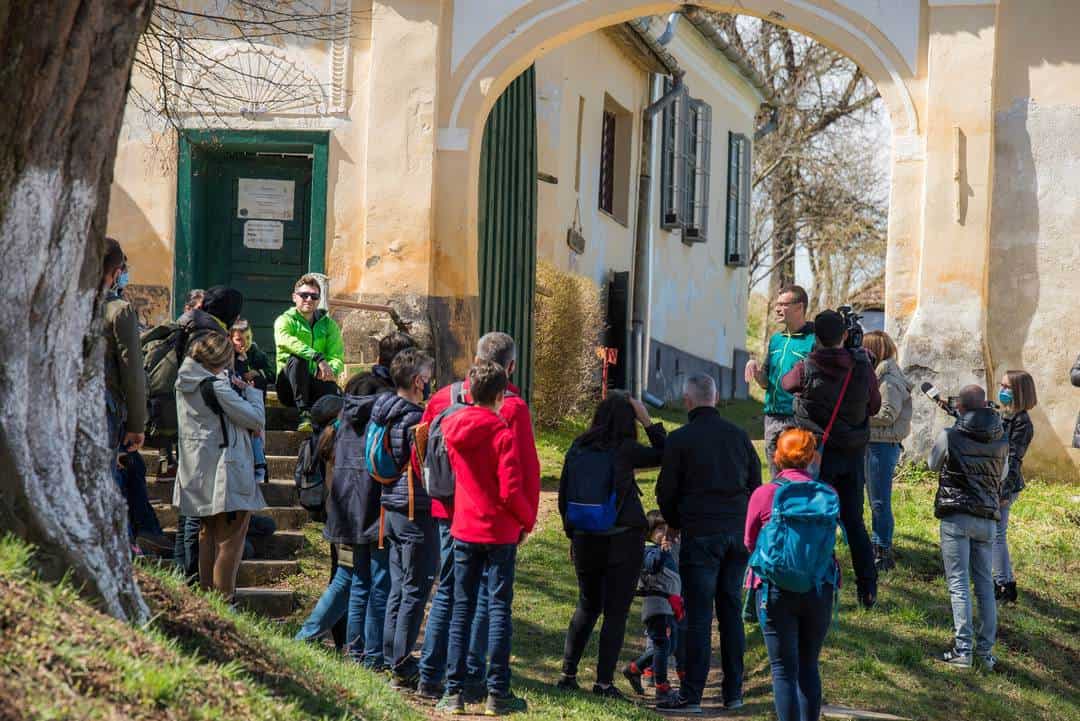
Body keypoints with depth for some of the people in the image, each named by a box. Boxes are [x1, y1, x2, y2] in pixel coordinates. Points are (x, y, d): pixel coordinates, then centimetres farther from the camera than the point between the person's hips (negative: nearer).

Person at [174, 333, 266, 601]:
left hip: (199, 475, 8)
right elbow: (257, 419, -14)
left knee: (208, 535, 20)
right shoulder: (218, 386, -19)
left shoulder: (184, 384, 5)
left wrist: (234, 389, 2)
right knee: (230, 538, -1)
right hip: (225, 475, -8)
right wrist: (250, 392, 1)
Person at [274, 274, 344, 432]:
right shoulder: (285, 320, 0)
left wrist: (332, 370, -26)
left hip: (318, 384, 1)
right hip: (289, 388, -1)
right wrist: (318, 358, -38)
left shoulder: (328, 324, 12)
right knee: (297, 358, -32)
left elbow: (337, 357, 0)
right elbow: (286, 341, -24)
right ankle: (304, 413, -33)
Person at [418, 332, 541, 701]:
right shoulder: (513, 406, -11)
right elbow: (527, 468, -10)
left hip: (448, 509, 4)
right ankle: (471, 681, 4)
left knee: (447, 591, 14)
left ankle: (430, 677, 13)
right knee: (484, 595, 4)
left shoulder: (443, 397, 3)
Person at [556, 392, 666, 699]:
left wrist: (573, 534, 16)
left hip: (585, 539, 5)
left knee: (587, 606, 20)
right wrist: (647, 420, 0)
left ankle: (568, 673, 18)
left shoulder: (577, 448, 2)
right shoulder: (625, 450, -12)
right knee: (616, 612, 3)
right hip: (622, 541, -5)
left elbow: (563, 497, 7)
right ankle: (604, 682, 1)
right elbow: (664, 454, 0)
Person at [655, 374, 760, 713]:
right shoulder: (739, 435, 9)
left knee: (699, 615, -4)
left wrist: (674, 523, 17)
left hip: (700, 534, -5)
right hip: (738, 533, 5)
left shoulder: (680, 440, -5)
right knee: (731, 612, 11)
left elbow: (666, 491, -1)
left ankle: (691, 695, -3)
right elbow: (755, 484, 14)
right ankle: (733, 692, 14)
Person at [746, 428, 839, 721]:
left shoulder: (764, 494, -7)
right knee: (809, 666, 16)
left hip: (777, 589, -3)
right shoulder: (828, 494, 0)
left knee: (784, 670, 1)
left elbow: (750, 542, 5)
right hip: (820, 588, 3)